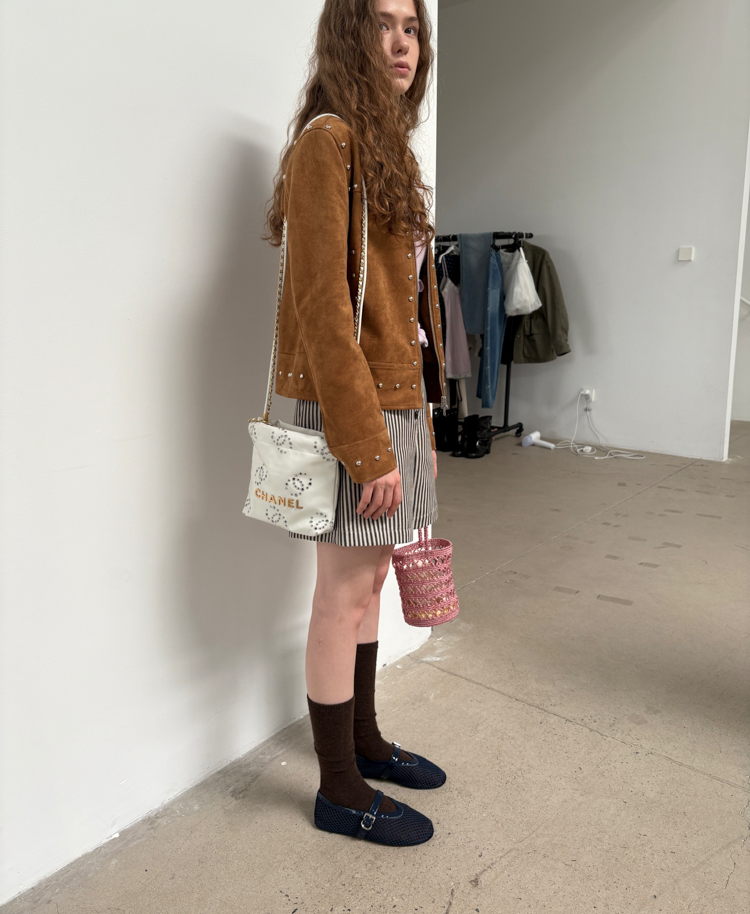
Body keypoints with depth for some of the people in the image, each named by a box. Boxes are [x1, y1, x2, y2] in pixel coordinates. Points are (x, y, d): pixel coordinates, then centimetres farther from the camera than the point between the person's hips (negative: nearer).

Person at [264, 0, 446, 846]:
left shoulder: (387, 145, 18)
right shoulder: (326, 140, -10)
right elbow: (322, 306, -19)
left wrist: (419, 422, 14)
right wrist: (368, 448, -21)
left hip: (396, 399, 9)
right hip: (349, 408, -9)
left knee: (370, 578, 17)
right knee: (345, 593, 1)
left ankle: (363, 740, 35)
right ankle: (341, 793, 20)